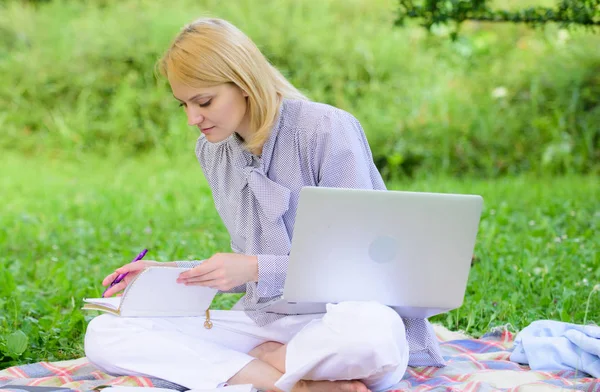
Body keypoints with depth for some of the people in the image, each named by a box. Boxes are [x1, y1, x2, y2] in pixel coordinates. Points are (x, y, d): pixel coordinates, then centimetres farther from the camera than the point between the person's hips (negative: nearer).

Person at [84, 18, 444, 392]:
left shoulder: (328, 131, -11)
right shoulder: (212, 150, 10)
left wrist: (258, 269, -20)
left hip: (341, 312, -7)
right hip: (266, 318, 7)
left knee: (371, 332, -45)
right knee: (104, 335, -13)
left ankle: (257, 361, -14)